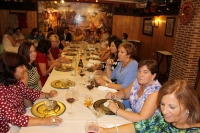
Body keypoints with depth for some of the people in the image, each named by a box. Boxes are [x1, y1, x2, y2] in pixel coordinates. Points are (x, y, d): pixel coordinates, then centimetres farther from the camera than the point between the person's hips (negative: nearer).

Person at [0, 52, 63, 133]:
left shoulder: (16, 82, -4)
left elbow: (31, 94, 10)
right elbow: (13, 118, -32)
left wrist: (48, 95, -7)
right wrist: (44, 121, -39)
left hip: (23, 119, 6)